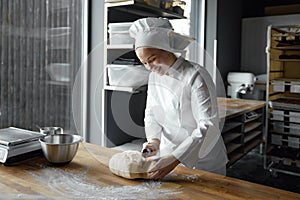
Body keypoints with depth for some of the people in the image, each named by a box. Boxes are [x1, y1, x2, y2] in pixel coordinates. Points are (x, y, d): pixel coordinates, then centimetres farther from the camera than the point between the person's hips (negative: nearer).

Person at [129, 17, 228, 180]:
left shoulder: (195, 76, -21)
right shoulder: (154, 76, 1)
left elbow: (208, 127, -27)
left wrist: (175, 159, -33)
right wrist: (154, 139, -12)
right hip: (168, 156, 5)